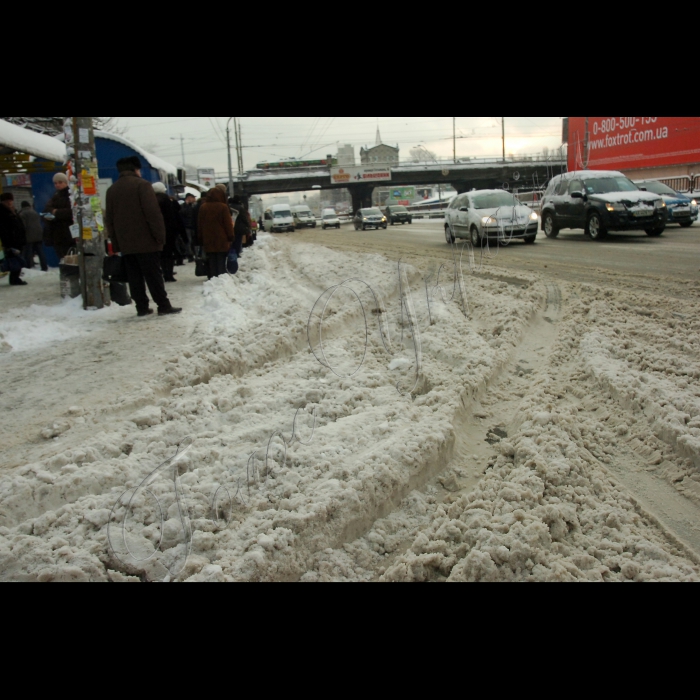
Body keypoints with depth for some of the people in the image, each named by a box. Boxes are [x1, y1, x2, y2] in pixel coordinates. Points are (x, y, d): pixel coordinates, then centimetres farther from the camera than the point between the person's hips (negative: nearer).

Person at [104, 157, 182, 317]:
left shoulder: (112, 190, 13)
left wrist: (116, 243, 17)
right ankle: (163, 305, -2)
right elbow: (153, 213, -14)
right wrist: (160, 236, -11)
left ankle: (142, 307, 8)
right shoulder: (141, 184, -6)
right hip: (145, 241, -5)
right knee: (153, 274, -3)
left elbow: (109, 219, 14)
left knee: (134, 276, 8)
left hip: (125, 243, 5)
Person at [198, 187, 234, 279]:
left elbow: (200, 224, 11)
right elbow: (228, 224, -8)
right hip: (221, 240, -4)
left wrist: (201, 238, 16)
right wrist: (231, 237, -1)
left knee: (212, 261, 7)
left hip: (208, 240, 4)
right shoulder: (223, 207, -8)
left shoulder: (203, 207, 7)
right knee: (221, 260, 0)